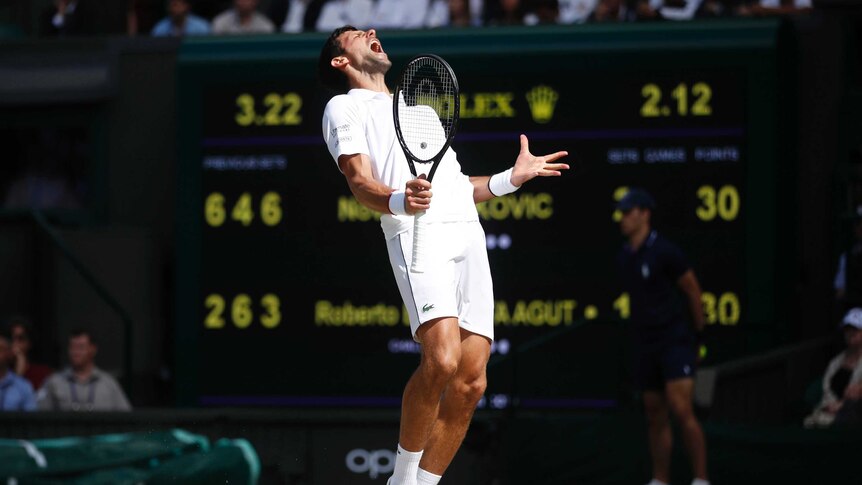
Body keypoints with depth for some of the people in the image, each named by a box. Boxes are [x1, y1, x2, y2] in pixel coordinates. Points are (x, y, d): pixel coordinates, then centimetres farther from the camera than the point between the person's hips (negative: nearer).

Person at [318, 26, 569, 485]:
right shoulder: (346, 107, 13)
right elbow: (361, 183, -2)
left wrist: (511, 178, 26)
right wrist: (399, 201, -23)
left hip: (469, 235, 7)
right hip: (418, 233, -7)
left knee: (470, 383, -4)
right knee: (442, 360, -26)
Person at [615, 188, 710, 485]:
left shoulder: (665, 251, -12)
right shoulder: (624, 257, 9)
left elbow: (692, 290, -4)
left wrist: (698, 331, 2)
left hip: (675, 340, -7)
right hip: (645, 346, 7)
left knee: (681, 410, -15)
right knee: (655, 416, 8)